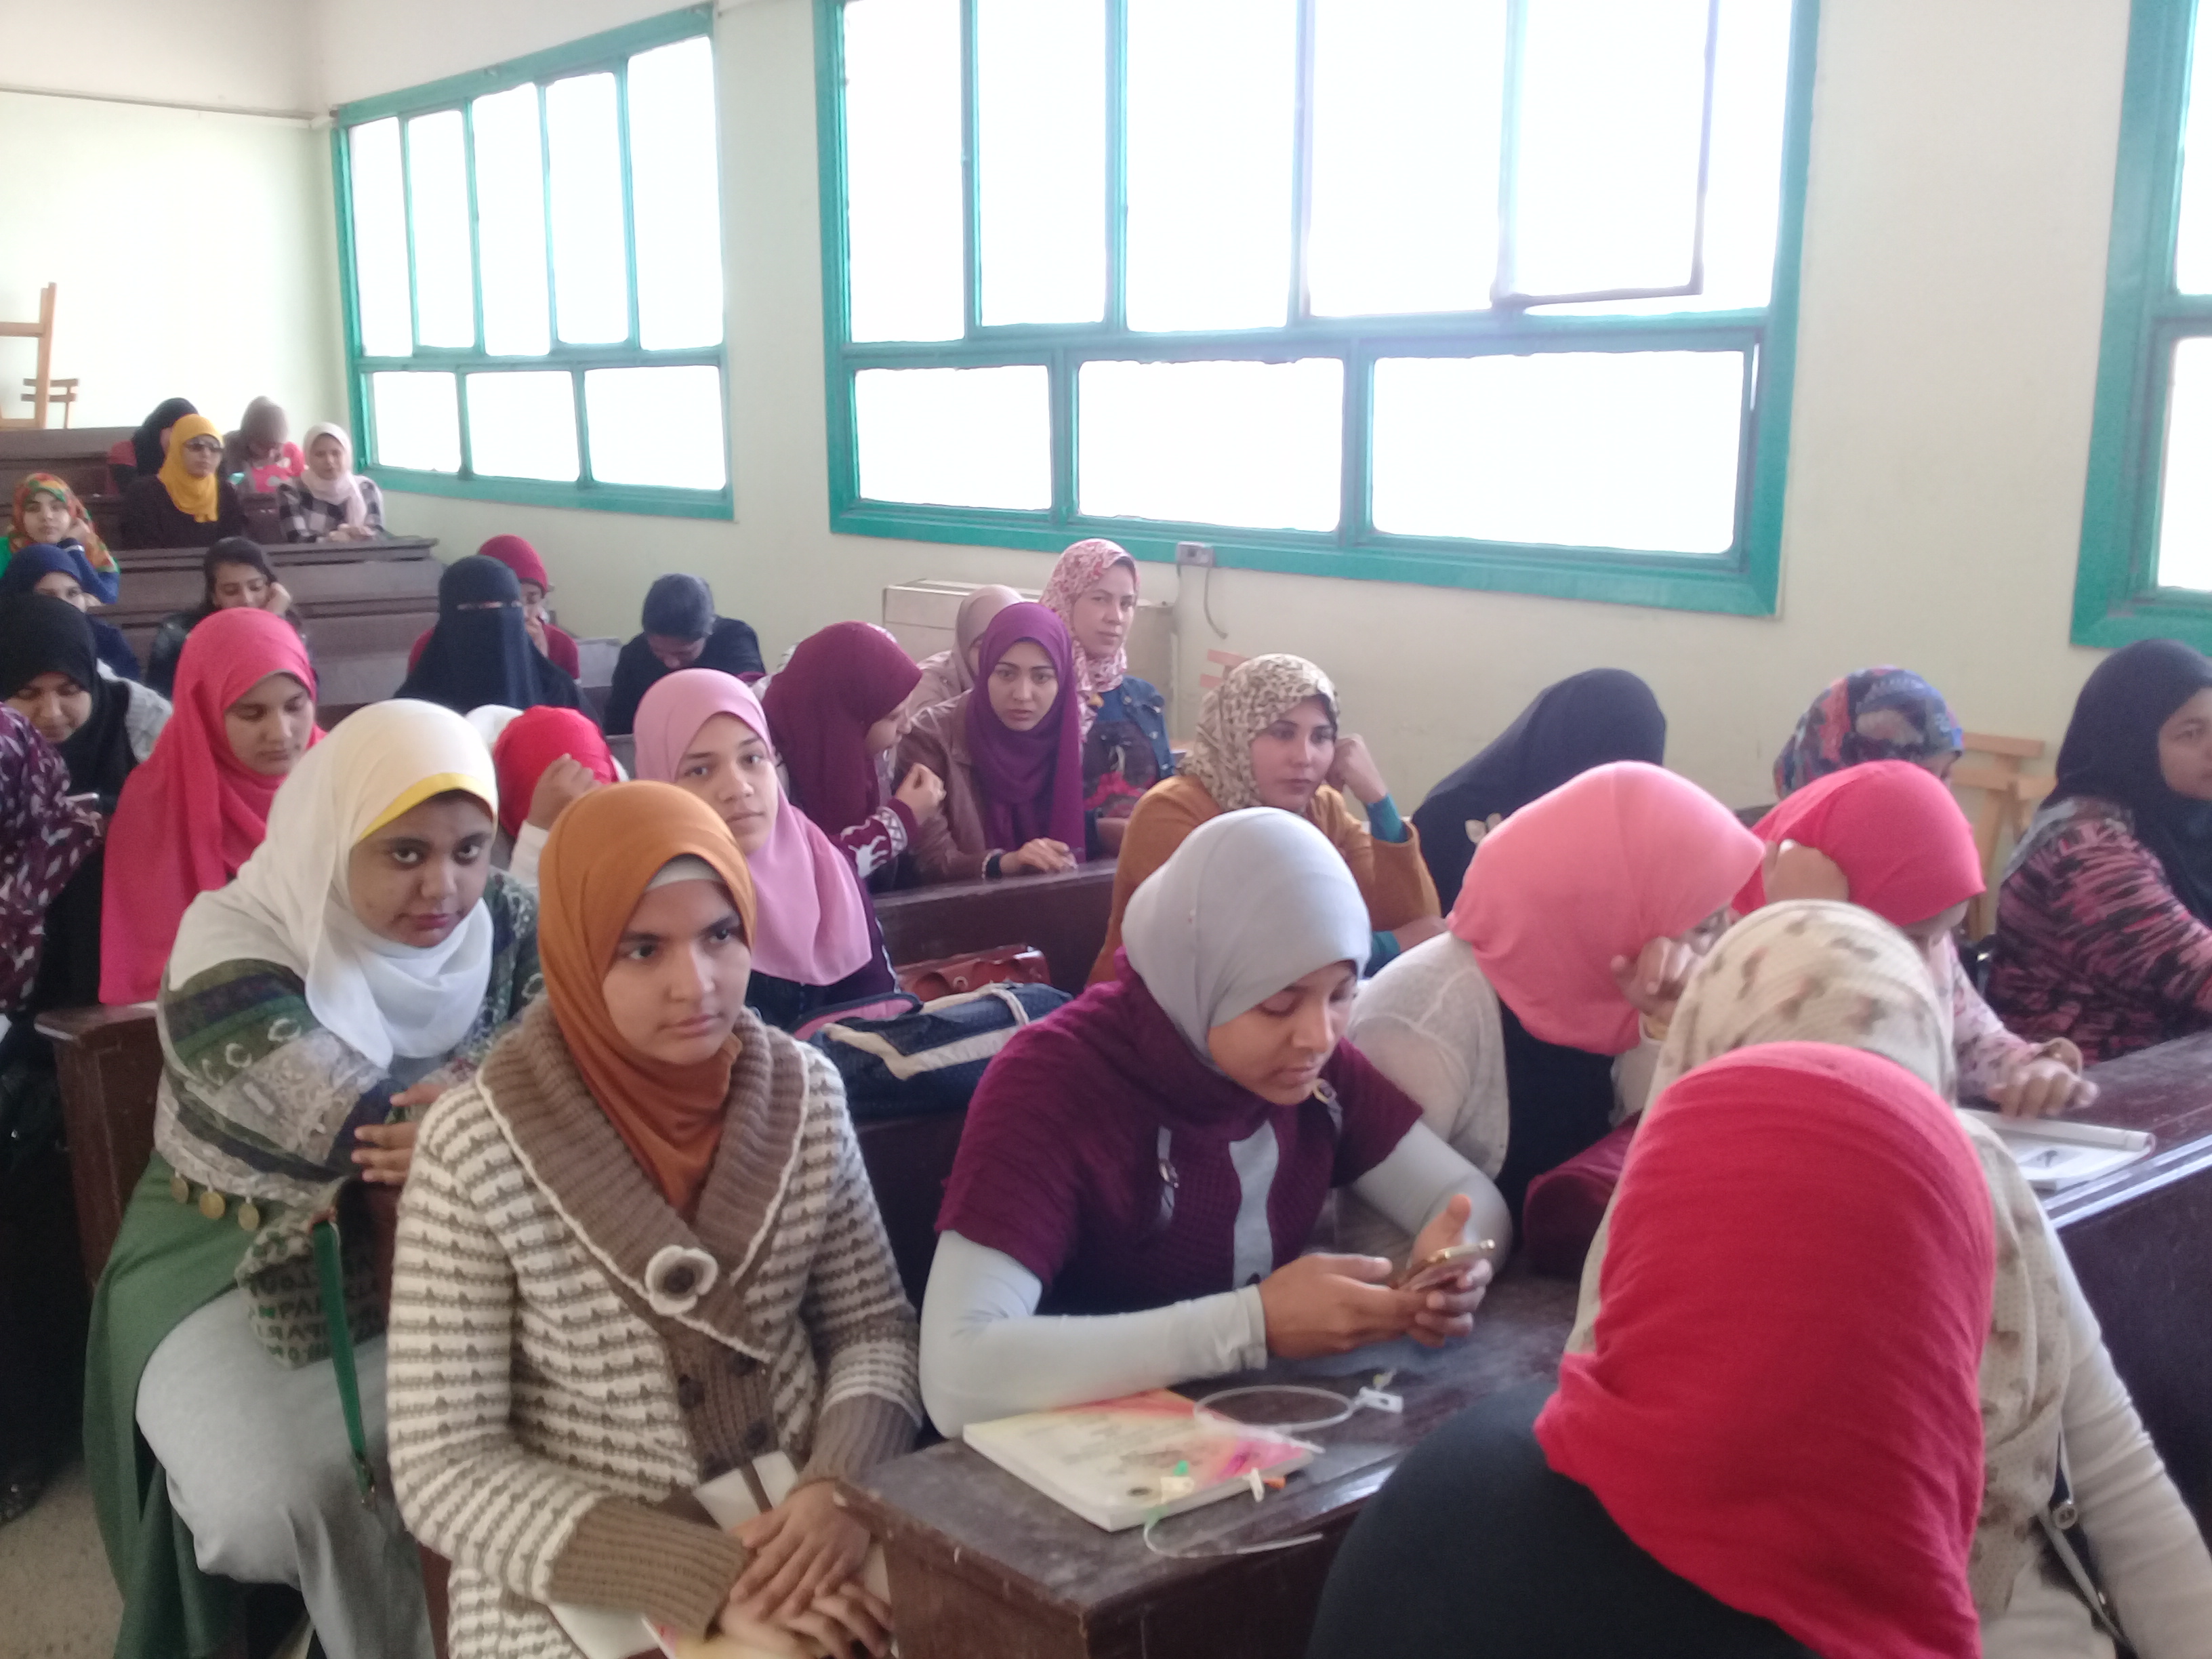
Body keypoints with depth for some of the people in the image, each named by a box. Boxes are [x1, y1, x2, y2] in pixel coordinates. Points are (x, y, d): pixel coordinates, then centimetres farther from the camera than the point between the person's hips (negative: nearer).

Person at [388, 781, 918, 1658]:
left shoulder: (803, 1092, -3)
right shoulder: (478, 1148, -14)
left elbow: (874, 1324, 5)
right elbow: (445, 1470, -12)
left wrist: (841, 1487, -14)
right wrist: (704, 1577, -20)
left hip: (799, 1534, 3)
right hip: (581, 1586, -3)